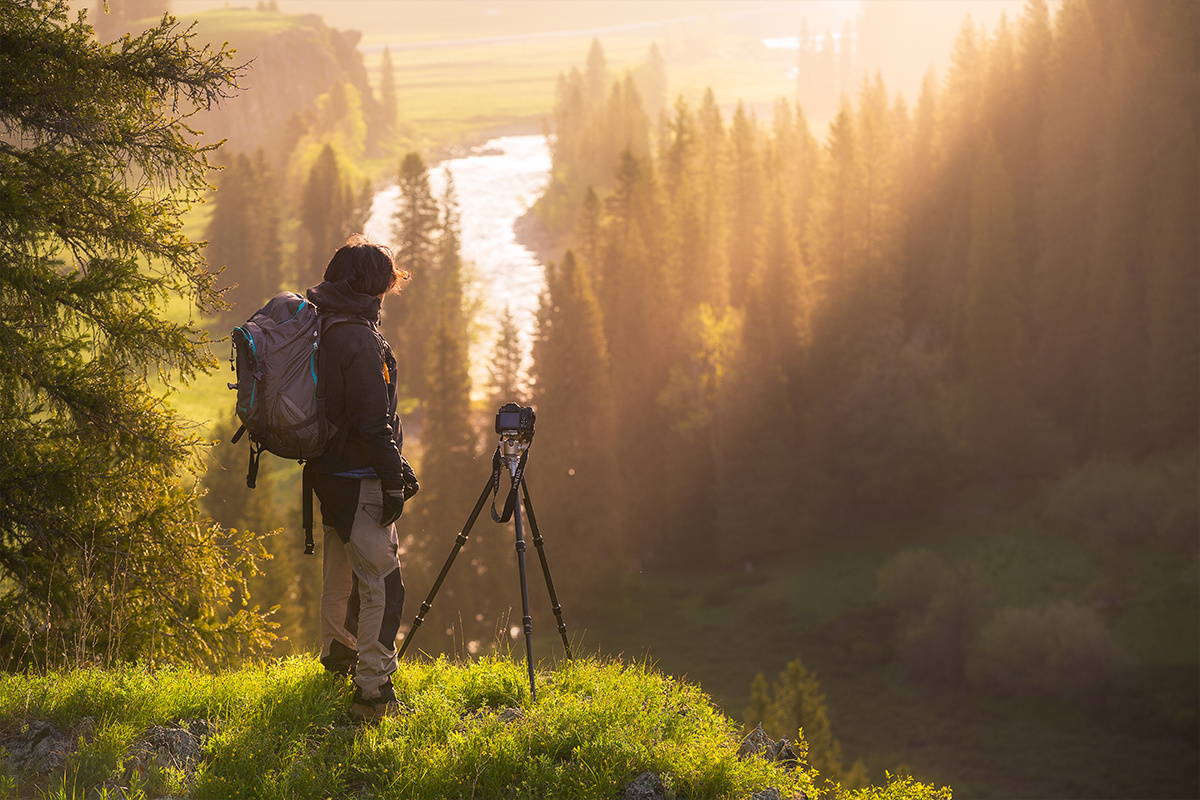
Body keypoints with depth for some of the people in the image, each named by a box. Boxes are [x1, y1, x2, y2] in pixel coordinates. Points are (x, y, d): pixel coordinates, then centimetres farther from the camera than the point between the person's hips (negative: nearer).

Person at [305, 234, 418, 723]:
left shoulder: (320, 329, 8)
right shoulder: (359, 340, -22)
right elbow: (372, 421, -22)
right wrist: (393, 479, -14)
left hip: (329, 472, 10)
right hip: (358, 480, -10)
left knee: (341, 569, 26)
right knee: (381, 582, -8)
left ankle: (338, 653, 44)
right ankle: (373, 691, -10)